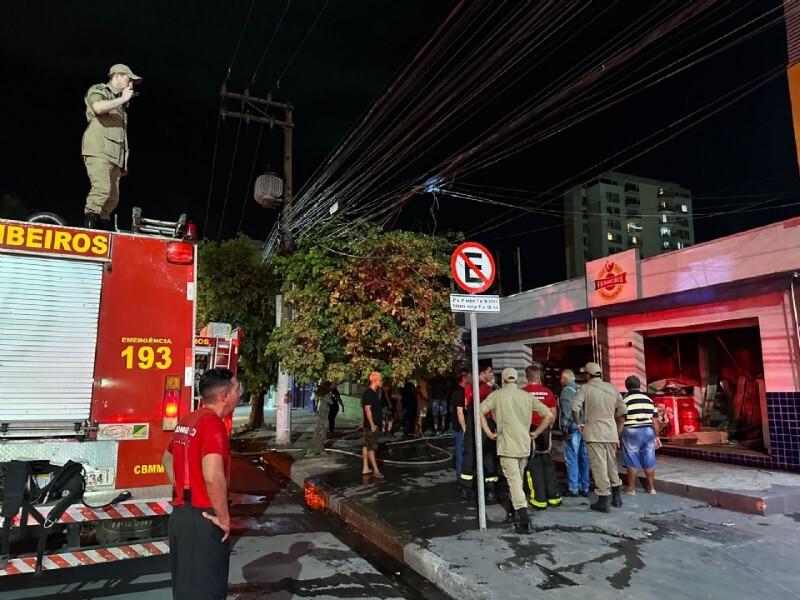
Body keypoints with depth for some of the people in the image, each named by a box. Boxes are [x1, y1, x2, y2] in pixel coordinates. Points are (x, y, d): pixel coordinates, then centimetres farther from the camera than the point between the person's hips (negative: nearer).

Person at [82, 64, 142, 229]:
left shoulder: (120, 103, 29)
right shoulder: (98, 90, 7)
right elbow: (98, 107, -19)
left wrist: (124, 161, 21)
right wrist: (123, 99, -8)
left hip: (114, 155, 8)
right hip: (98, 151, -8)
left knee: (113, 199, 3)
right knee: (102, 188, -26)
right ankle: (89, 222, -23)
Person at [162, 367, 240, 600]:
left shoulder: (186, 421, 8)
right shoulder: (213, 424, -21)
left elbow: (167, 460, 24)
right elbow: (213, 477, -32)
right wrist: (223, 517, -20)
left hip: (180, 514, 9)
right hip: (202, 519, -9)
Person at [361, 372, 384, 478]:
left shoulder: (374, 393, 13)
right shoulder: (368, 393, -17)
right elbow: (367, 409, -22)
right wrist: (372, 425, -22)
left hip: (375, 424, 10)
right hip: (371, 425, -10)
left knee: (366, 445, 13)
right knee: (371, 447, -5)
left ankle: (365, 468, 19)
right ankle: (376, 470, -3)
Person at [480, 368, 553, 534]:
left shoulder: (497, 395, -3)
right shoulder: (527, 396, 6)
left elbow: (480, 412, -15)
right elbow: (549, 415, 4)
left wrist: (489, 433, -6)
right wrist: (536, 433, 11)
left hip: (507, 445, -4)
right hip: (525, 445, 4)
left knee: (514, 481, -6)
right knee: (518, 479, 21)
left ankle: (524, 521, -14)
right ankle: (516, 510, 33)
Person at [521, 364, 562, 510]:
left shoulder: (523, 392, -11)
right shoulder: (548, 392, -1)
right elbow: (553, 413, 5)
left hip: (530, 431, -3)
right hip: (546, 432, 4)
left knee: (534, 465, 4)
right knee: (548, 464, 16)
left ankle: (540, 499, 8)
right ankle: (554, 496, 21)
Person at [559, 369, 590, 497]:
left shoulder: (566, 390, -8)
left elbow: (567, 411, -15)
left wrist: (565, 427, -11)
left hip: (572, 429, -7)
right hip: (584, 428, 7)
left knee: (571, 459, -2)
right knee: (583, 458, 11)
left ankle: (573, 489, 1)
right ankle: (585, 488, 18)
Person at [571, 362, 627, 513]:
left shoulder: (585, 388, -5)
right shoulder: (612, 388, 10)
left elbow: (575, 407, -18)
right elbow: (622, 412, 13)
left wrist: (578, 423, -2)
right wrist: (617, 433, 20)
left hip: (594, 432, -5)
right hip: (611, 431, 5)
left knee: (599, 466, 0)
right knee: (612, 464, 19)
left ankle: (603, 501, 3)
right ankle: (616, 497, 29)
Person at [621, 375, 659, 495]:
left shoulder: (625, 400, -7)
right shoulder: (648, 400, 9)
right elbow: (654, 420, 10)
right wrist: (656, 436, 18)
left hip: (631, 432, -4)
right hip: (648, 431, 4)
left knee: (632, 462, 3)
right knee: (649, 461, 12)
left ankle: (631, 488, 9)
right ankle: (651, 487, 20)